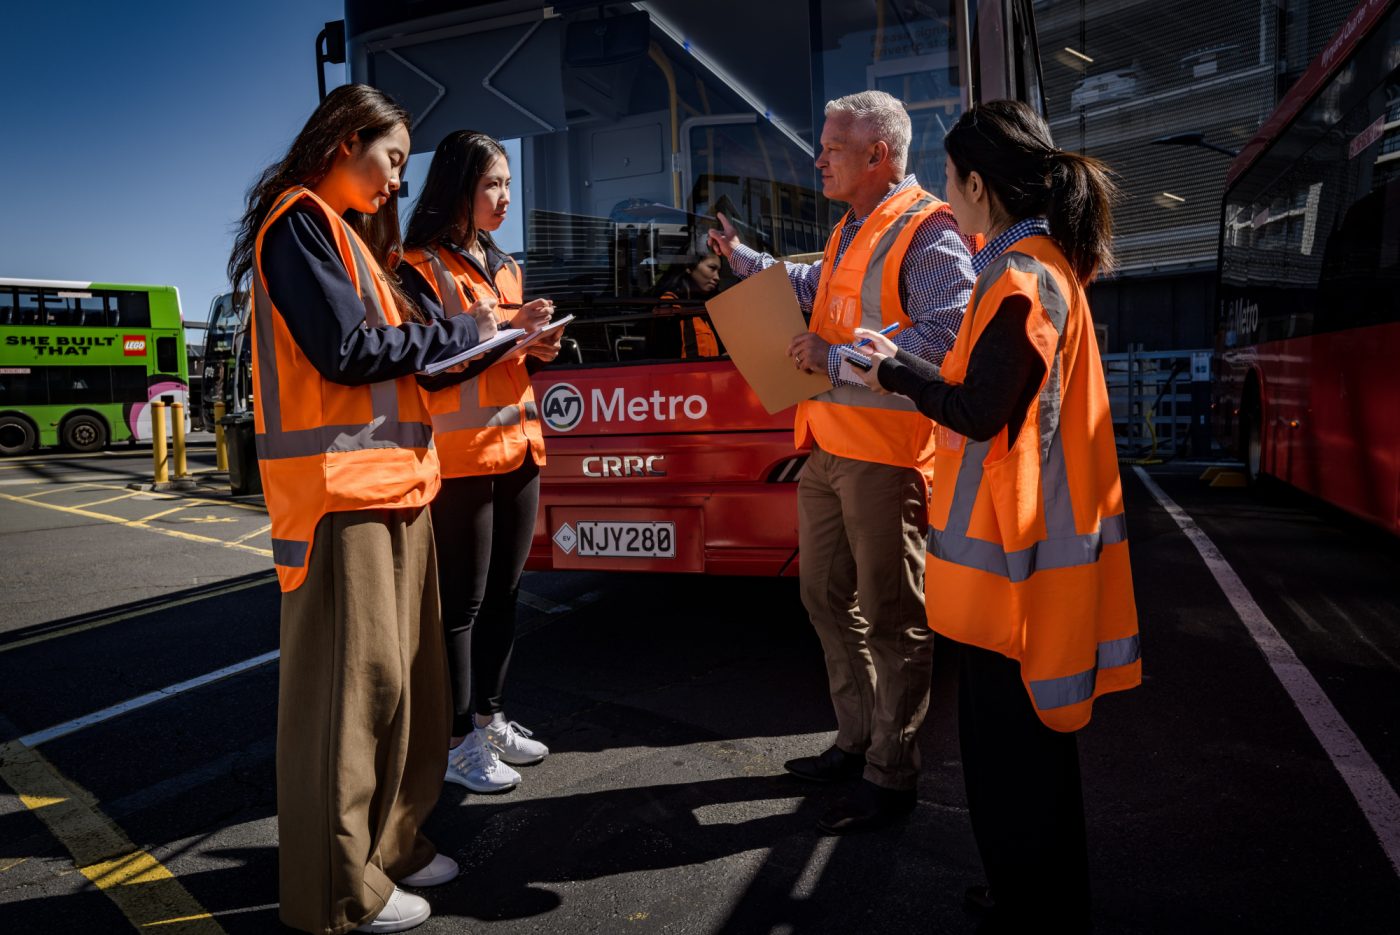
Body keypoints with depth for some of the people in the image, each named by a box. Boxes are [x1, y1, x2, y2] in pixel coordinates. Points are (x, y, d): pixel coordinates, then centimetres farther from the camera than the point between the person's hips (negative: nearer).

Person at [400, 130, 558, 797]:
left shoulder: (504, 266, 18)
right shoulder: (419, 266, -5)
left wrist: (537, 348, 1)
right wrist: (503, 327, -18)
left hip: (517, 446, 8)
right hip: (458, 453, -7)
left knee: (504, 592, 13)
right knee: (461, 601, -1)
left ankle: (489, 715, 26)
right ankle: (458, 739, 10)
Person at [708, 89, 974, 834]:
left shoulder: (927, 232, -11)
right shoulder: (849, 232, 18)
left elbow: (942, 339, -24)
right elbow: (810, 287, 36)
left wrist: (835, 357, -22)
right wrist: (739, 257, 33)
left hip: (884, 453, -10)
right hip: (827, 448, 10)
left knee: (891, 616, 1)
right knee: (828, 598, 17)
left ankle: (891, 776, 15)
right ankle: (857, 740, 33)